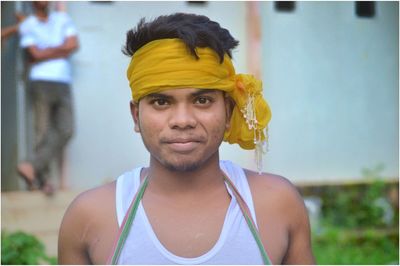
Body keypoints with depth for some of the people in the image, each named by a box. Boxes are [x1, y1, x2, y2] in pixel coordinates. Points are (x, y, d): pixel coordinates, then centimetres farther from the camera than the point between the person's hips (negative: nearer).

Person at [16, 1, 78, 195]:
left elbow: (73, 44, 2)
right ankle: (42, 178, -7)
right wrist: (60, 51, -3)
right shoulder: (26, 25, 6)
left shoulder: (63, 19, 17)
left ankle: (32, 166, -10)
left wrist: (47, 51, -3)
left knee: (66, 131, -9)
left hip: (63, 83, 4)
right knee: (44, 132, -8)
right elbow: (35, 54, -7)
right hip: (41, 82, -4)